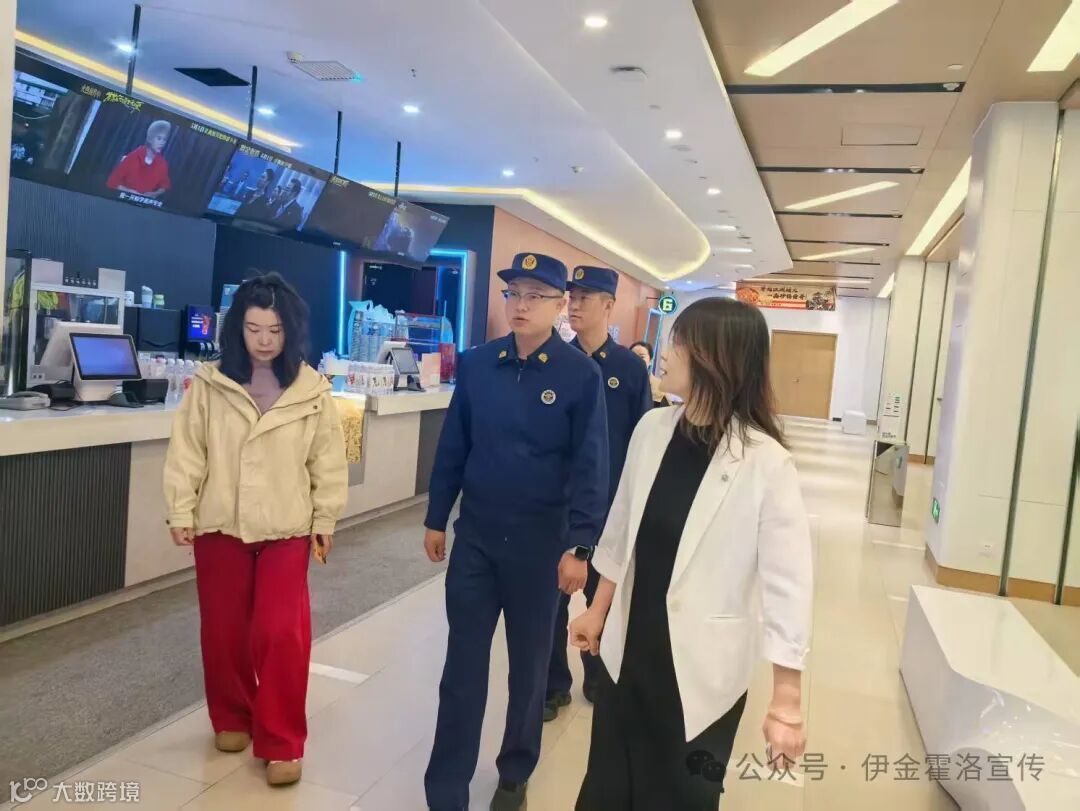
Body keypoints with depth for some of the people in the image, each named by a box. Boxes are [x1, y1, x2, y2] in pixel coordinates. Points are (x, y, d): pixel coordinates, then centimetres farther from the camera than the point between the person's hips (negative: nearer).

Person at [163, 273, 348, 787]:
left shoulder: (312, 391, -4)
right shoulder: (209, 384, -4)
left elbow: (327, 460, 1)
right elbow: (188, 452, 0)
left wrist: (326, 519, 3)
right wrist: (181, 512, -2)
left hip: (286, 529, -1)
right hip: (220, 525, 1)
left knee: (281, 632, -6)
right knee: (224, 629, 13)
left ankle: (281, 742, 10)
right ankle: (232, 719, 36)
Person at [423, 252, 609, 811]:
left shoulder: (581, 375, -9)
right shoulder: (476, 364, -1)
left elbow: (590, 466, -10)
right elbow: (452, 446, 6)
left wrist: (580, 547, -13)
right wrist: (436, 518, 8)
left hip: (541, 541, -2)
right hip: (475, 534, 2)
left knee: (529, 662, 15)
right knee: (463, 663, 8)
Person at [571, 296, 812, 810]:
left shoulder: (766, 464, -20)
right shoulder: (652, 429, -4)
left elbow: (787, 583, -17)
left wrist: (786, 704, -16)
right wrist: (598, 610, 16)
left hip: (702, 671, -4)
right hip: (628, 651, 5)